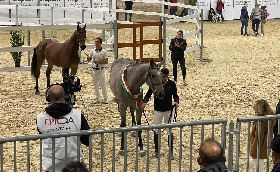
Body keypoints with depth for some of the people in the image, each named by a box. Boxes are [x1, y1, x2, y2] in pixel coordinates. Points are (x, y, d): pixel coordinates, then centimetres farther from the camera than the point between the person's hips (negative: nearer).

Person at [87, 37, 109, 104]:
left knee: (103, 84, -4)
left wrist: (98, 62, -20)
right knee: (95, 84, 9)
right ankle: (97, 98, 19)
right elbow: (89, 60, 11)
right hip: (94, 69, 4)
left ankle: (105, 98, 5)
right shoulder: (92, 51, 5)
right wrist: (88, 59, -13)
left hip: (101, 69, -4)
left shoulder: (103, 52, -5)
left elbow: (106, 61, -8)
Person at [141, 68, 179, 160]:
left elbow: (175, 95, 3)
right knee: (156, 131, 10)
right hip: (158, 111, 0)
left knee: (170, 131, 3)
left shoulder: (172, 84, -6)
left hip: (168, 110, 0)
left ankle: (171, 152, 13)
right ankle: (157, 150, 26)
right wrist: (144, 102, -22)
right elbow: (148, 94, -4)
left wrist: (176, 101, -18)